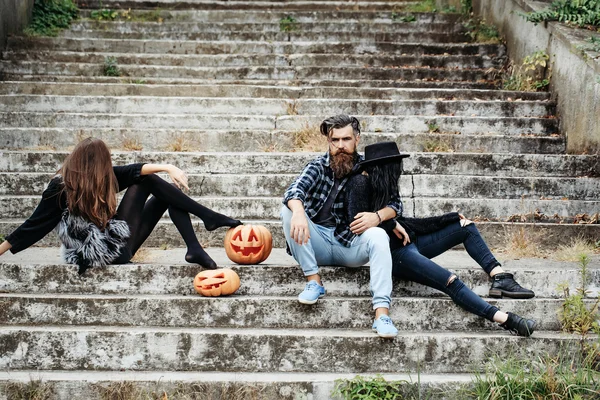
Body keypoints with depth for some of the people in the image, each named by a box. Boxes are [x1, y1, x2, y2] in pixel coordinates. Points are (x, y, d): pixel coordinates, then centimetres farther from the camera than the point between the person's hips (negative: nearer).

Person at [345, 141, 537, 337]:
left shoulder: (378, 183, 14)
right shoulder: (360, 183, -12)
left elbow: (397, 221, 14)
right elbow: (356, 221, -24)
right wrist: (392, 224, -14)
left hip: (407, 243, 10)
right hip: (393, 252, -10)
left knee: (465, 226, 6)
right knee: (451, 282, -22)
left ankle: (501, 277, -9)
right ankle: (507, 320, -22)